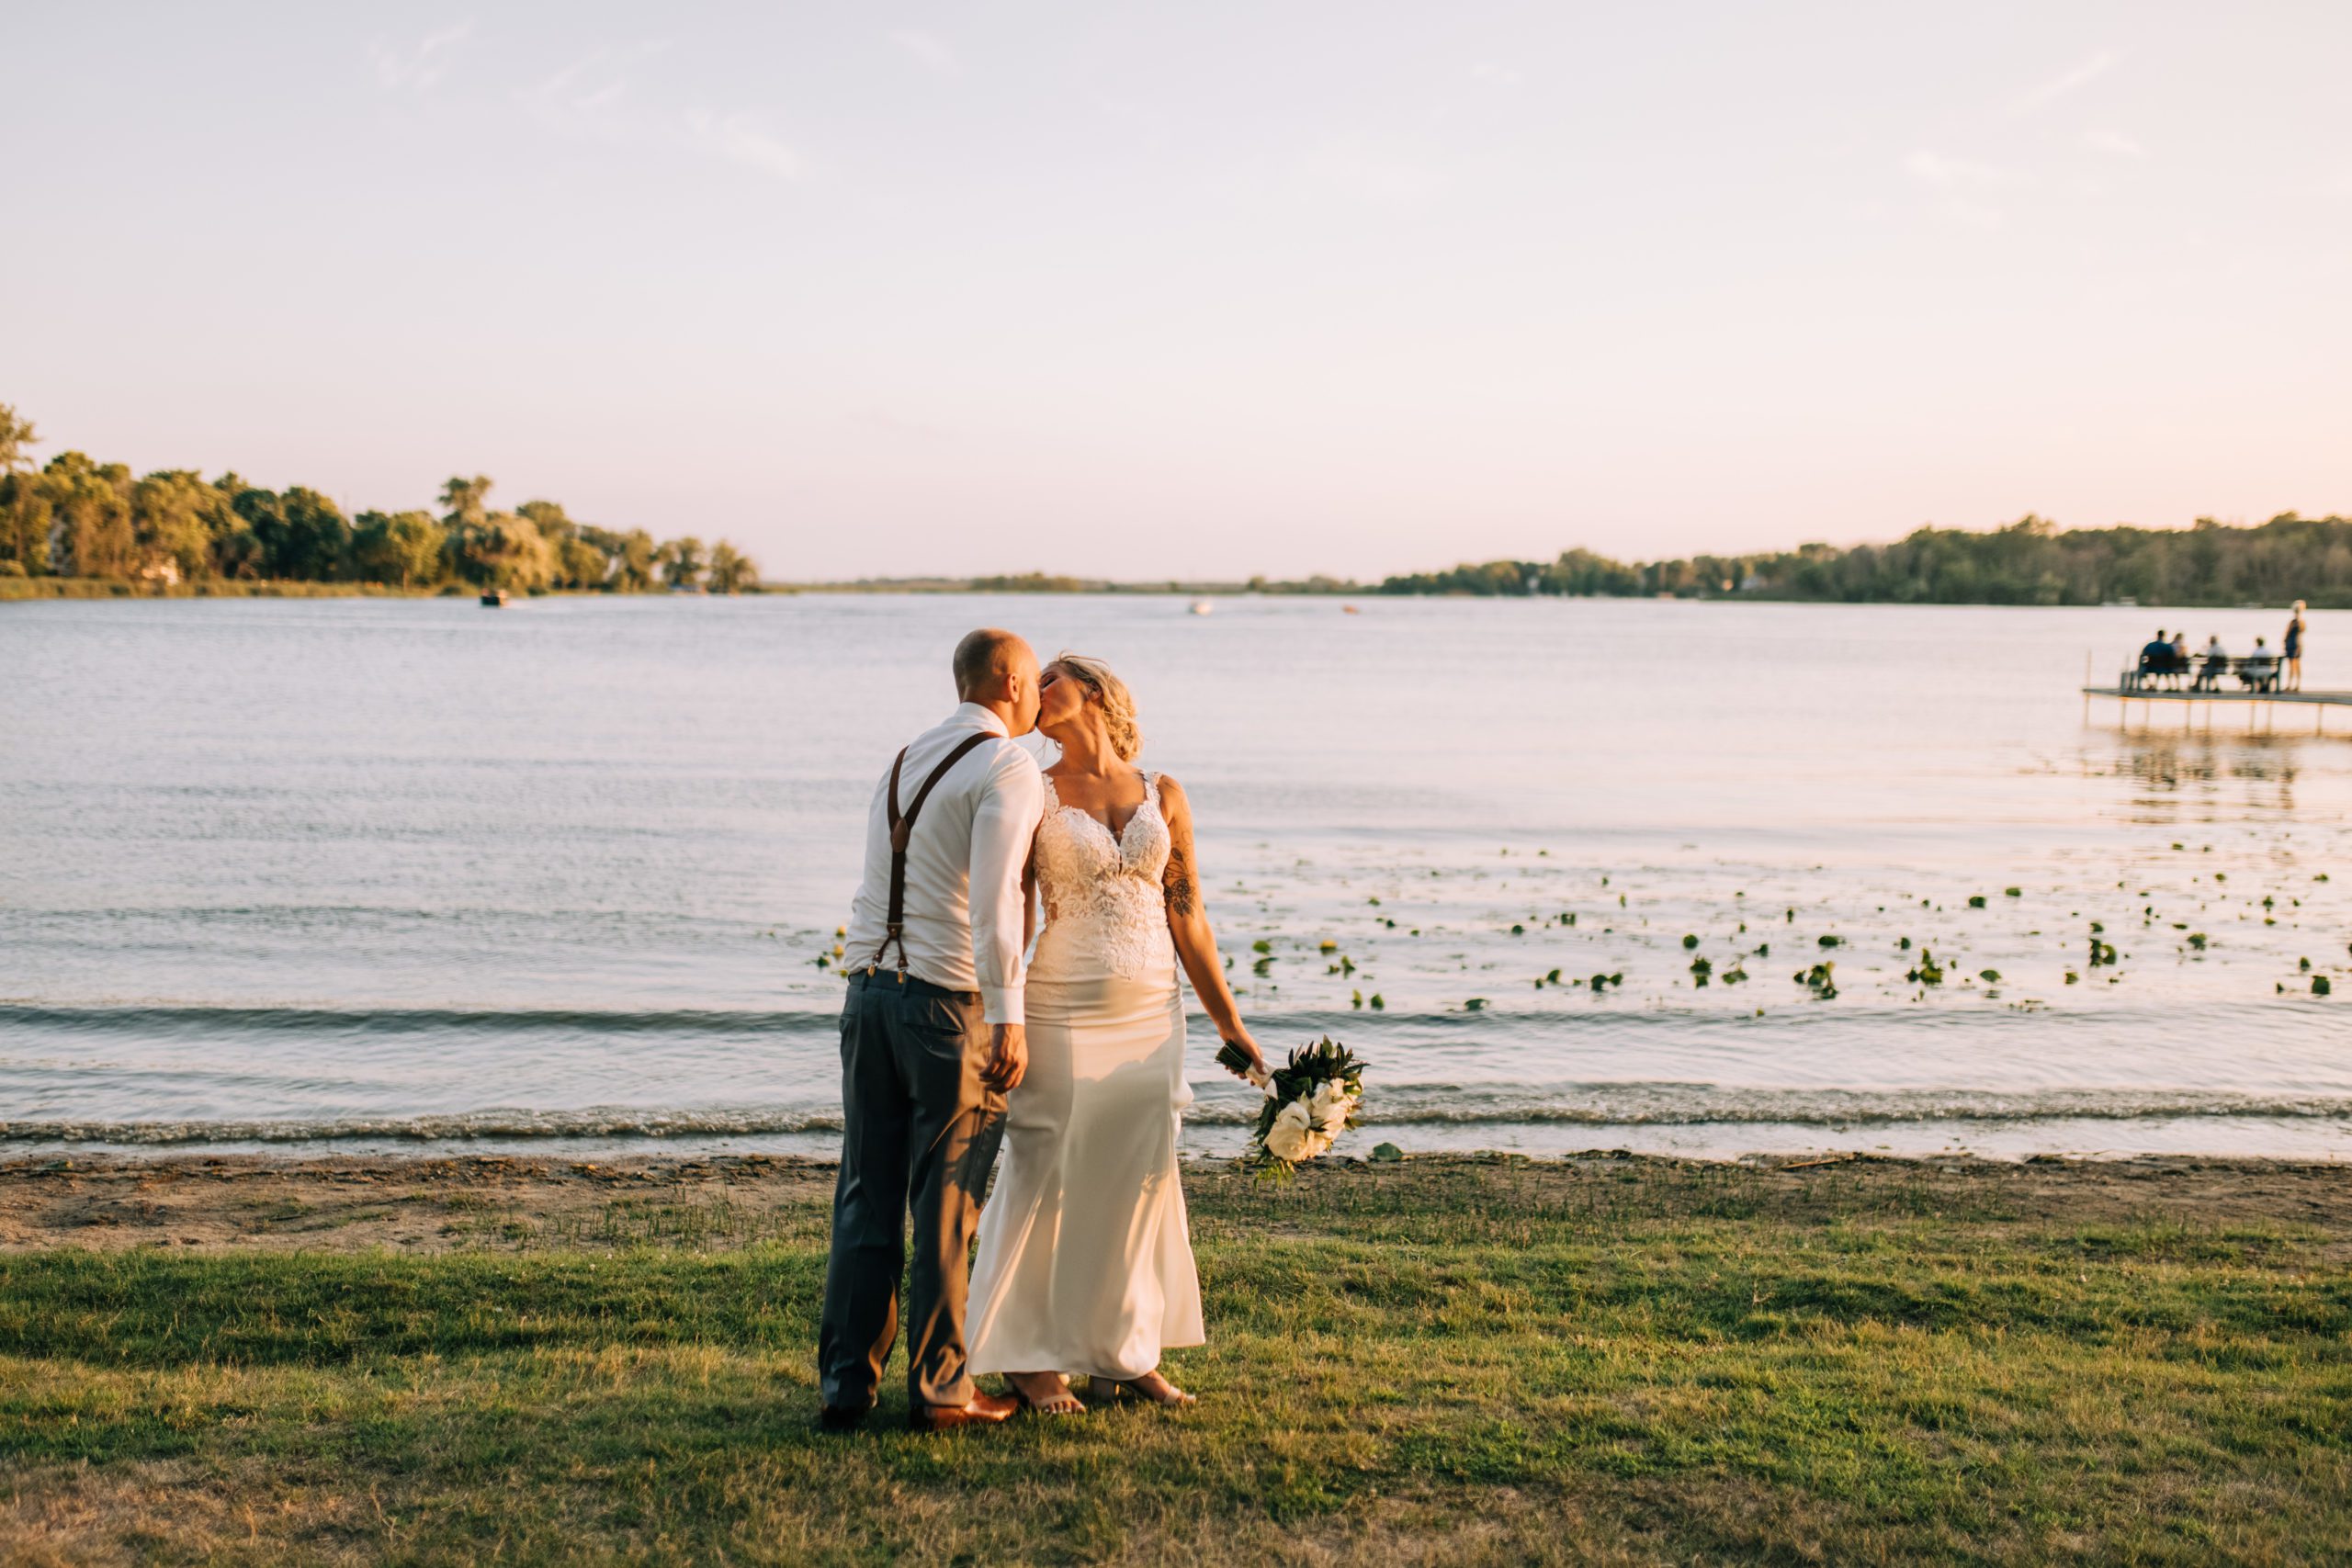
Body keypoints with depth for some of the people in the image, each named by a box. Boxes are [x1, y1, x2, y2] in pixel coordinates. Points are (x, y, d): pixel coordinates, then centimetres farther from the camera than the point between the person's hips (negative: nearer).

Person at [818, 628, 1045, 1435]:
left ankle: (846, 1382, 11)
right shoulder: (1008, 768, -7)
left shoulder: (904, 762, 17)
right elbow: (993, 896, -19)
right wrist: (1008, 1016, -20)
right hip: (950, 1002, -7)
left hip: (869, 988, 7)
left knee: (867, 1197, 9)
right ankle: (938, 1388, 10)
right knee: (945, 1206, 2)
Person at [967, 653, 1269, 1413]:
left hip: (1150, 1012, 3)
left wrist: (1229, 1022, 9)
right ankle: (1031, 1358, 15)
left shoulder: (1163, 796, 8)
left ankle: (1128, 1354, 21)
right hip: (1063, 1012, -3)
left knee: (1139, 1177, 8)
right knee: (1046, 1177, 2)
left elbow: (1187, 916, 10)